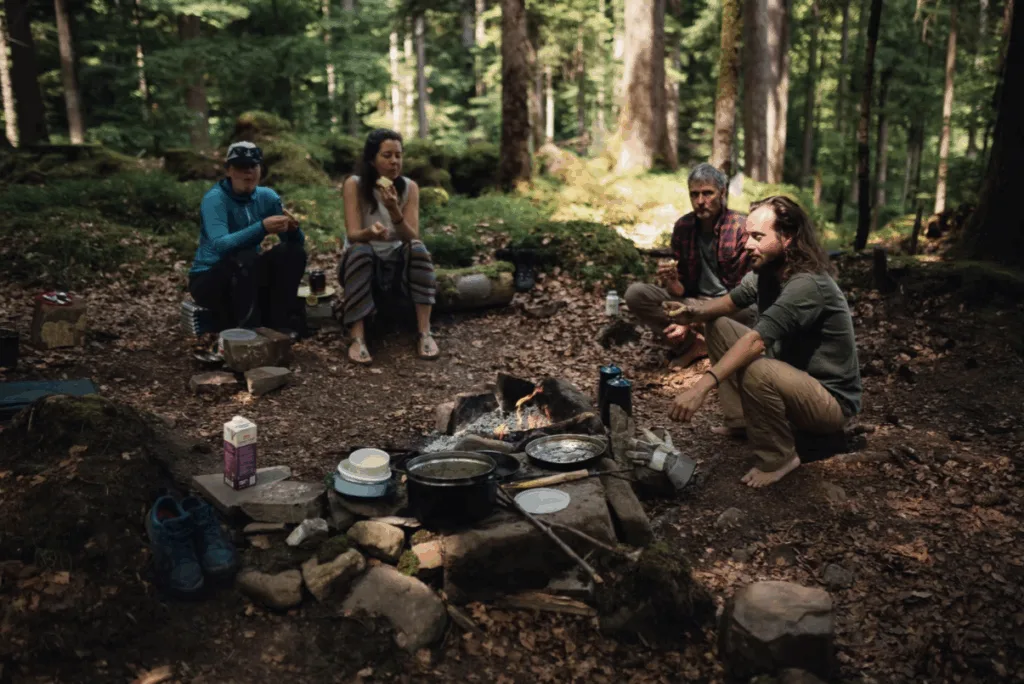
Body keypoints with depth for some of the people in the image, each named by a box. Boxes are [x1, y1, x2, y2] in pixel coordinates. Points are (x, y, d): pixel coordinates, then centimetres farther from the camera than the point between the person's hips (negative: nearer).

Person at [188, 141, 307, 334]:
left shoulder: (267, 196, -2)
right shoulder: (215, 199, -18)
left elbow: (297, 242, -4)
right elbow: (220, 245, -35)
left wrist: (292, 228, -28)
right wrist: (262, 227, -46)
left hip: (247, 276, 6)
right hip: (209, 279, -5)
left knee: (293, 252, -15)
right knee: (245, 259, -35)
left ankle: (280, 323, -14)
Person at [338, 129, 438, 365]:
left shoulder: (409, 187, -6)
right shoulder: (354, 185, -10)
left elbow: (412, 238, -15)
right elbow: (353, 235, -20)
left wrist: (394, 211, -33)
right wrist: (370, 231, -44)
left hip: (397, 264, 2)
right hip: (362, 264, -2)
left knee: (418, 248, -29)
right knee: (360, 251, -35)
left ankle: (425, 333, -32)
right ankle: (358, 339, -41)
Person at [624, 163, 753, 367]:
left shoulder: (742, 228, -14)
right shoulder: (682, 227, -1)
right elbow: (681, 290, 4)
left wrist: (693, 322, -23)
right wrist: (672, 283, -22)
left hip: (731, 307, -4)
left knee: (750, 311, -40)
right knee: (635, 294, -17)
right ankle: (695, 344, -22)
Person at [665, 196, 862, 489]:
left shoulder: (808, 285, -30)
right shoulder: (767, 270, -3)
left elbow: (755, 342, -39)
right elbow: (728, 302, 7)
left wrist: (702, 386, -46)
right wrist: (695, 311, -16)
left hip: (830, 400, -8)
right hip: (792, 375, 9)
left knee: (757, 371, -37)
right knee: (719, 327, 3)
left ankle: (779, 458, -12)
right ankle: (742, 420, 2)